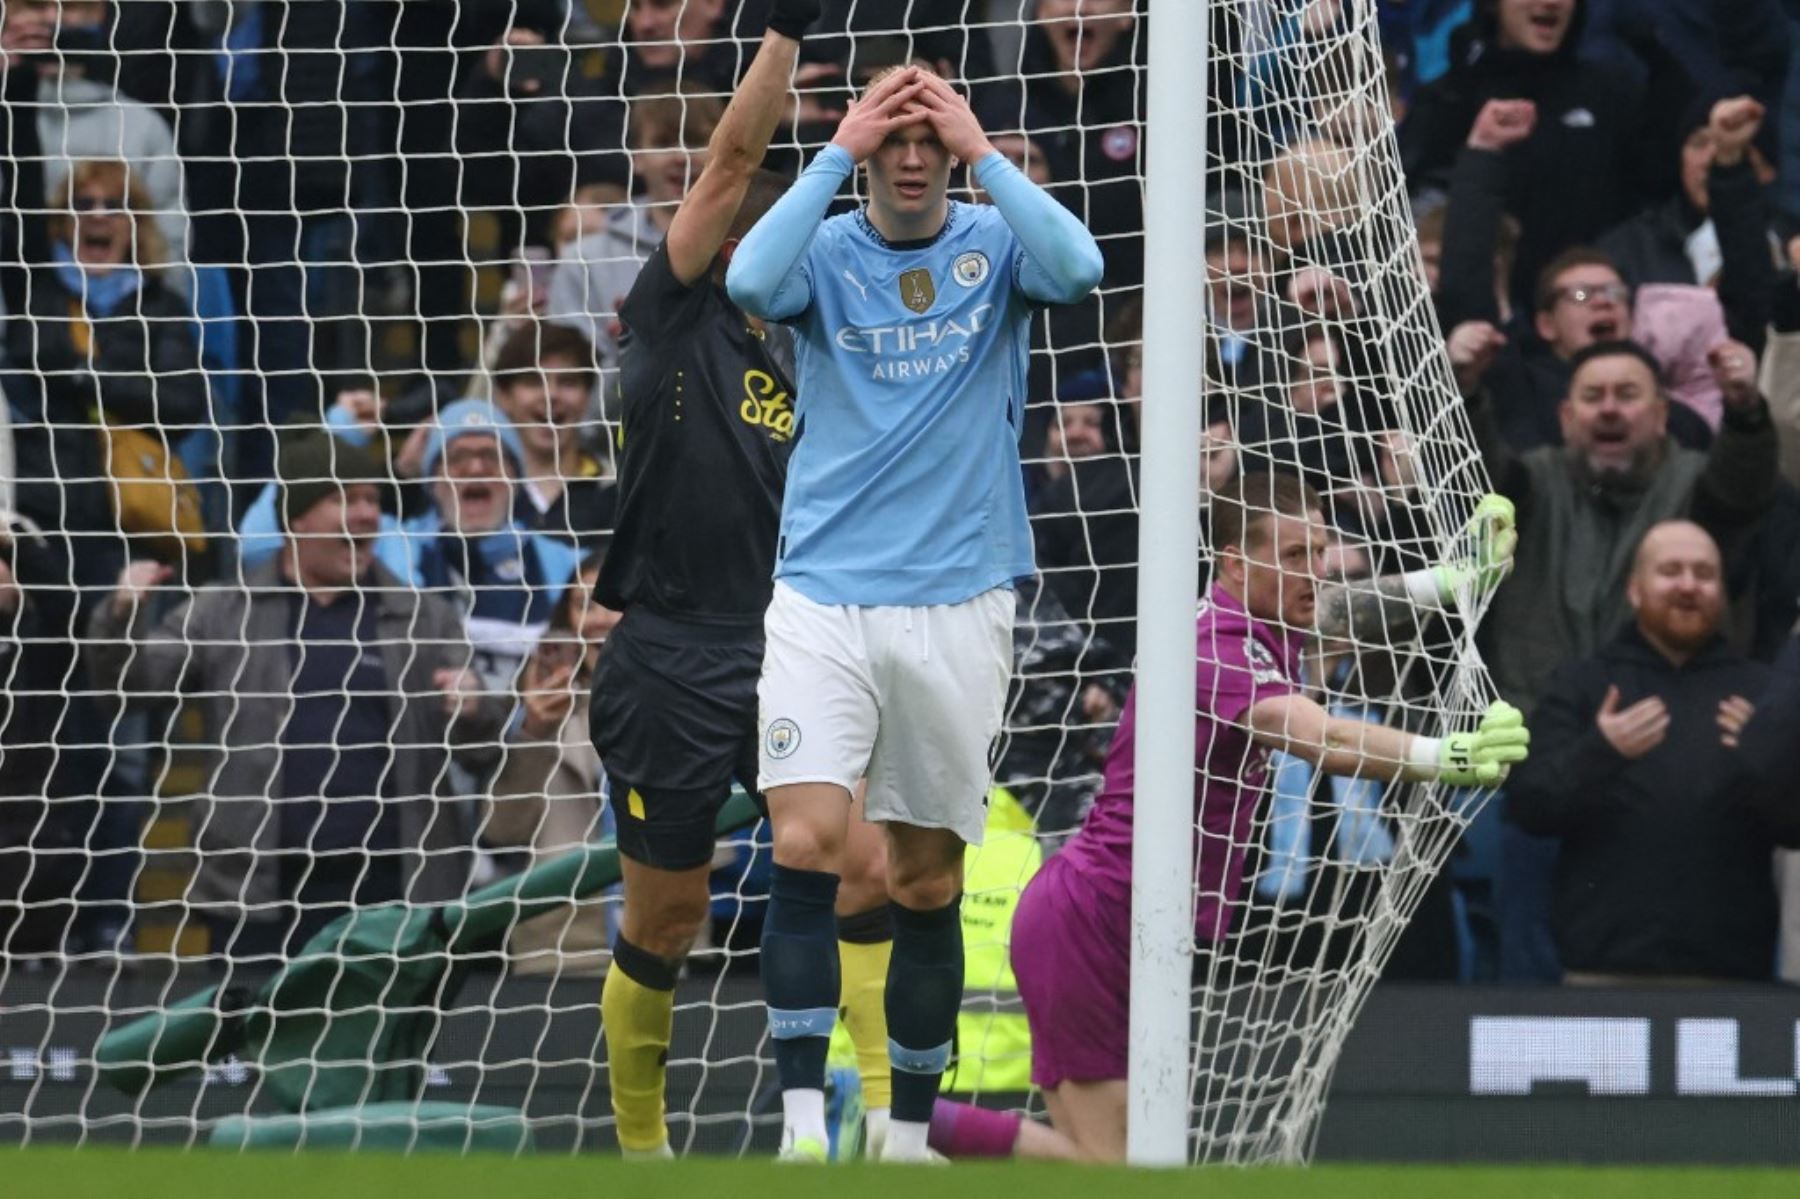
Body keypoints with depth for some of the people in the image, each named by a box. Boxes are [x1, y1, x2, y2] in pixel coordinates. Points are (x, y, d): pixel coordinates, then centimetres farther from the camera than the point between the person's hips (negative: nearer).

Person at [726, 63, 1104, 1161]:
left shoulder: (995, 245, 2)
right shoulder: (828, 252, 2)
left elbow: (1077, 267, -20)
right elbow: (752, 281, -20)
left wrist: (985, 151, -17)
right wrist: (838, 152, -18)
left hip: (958, 607, 1)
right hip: (824, 599, -1)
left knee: (930, 883, 7)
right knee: (806, 847, -16)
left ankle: (911, 1133, 18)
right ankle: (803, 1124, -15)